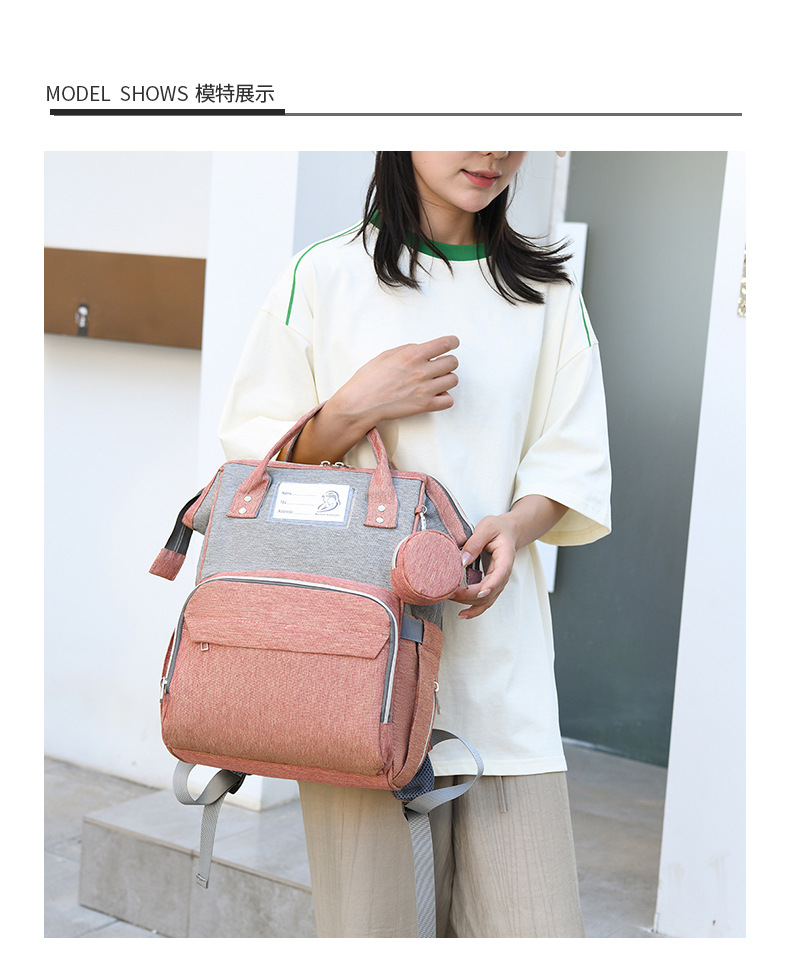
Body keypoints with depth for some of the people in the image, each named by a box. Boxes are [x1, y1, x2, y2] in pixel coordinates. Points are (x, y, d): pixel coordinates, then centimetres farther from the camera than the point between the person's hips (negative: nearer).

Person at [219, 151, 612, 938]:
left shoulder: (545, 292, 15)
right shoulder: (325, 275, 7)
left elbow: (573, 466, 12)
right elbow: (255, 460, 7)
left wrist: (516, 523, -9)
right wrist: (358, 408, -9)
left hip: (496, 640, 2)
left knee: (538, 933, -3)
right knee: (367, 926, -3)